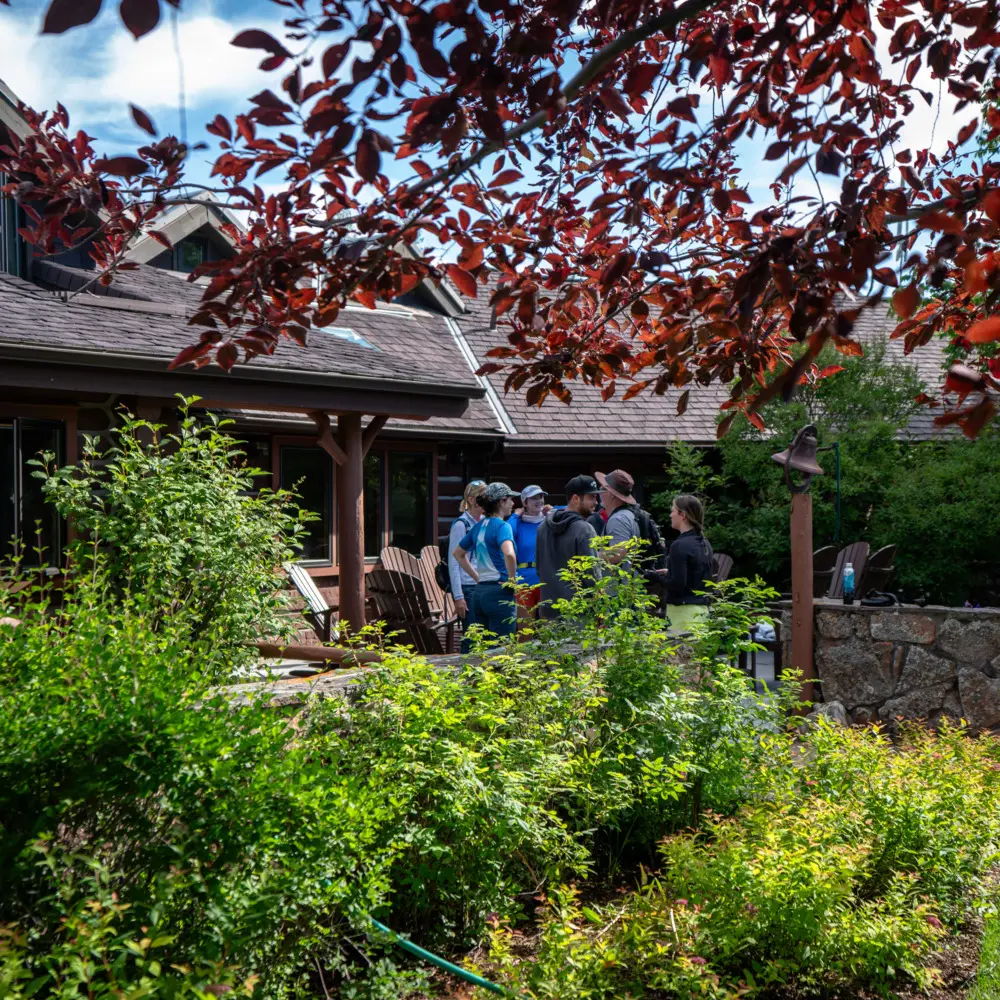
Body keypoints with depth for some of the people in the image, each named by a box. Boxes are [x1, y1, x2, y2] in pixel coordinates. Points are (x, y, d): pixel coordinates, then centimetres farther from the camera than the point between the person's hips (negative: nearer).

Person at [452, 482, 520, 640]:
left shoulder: (479, 526, 13)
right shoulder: (501, 526, -10)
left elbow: (457, 553, 26)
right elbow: (509, 554, -29)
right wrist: (512, 580, -15)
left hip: (479, 591, 8)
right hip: (498, 592, -8)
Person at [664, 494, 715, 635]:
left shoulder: (680, 545, -15)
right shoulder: (704, 544, 12)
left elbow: (677, 584, -19)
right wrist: (668, 573, 18)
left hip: (683, 610, -9)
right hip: (702, 608, 9)